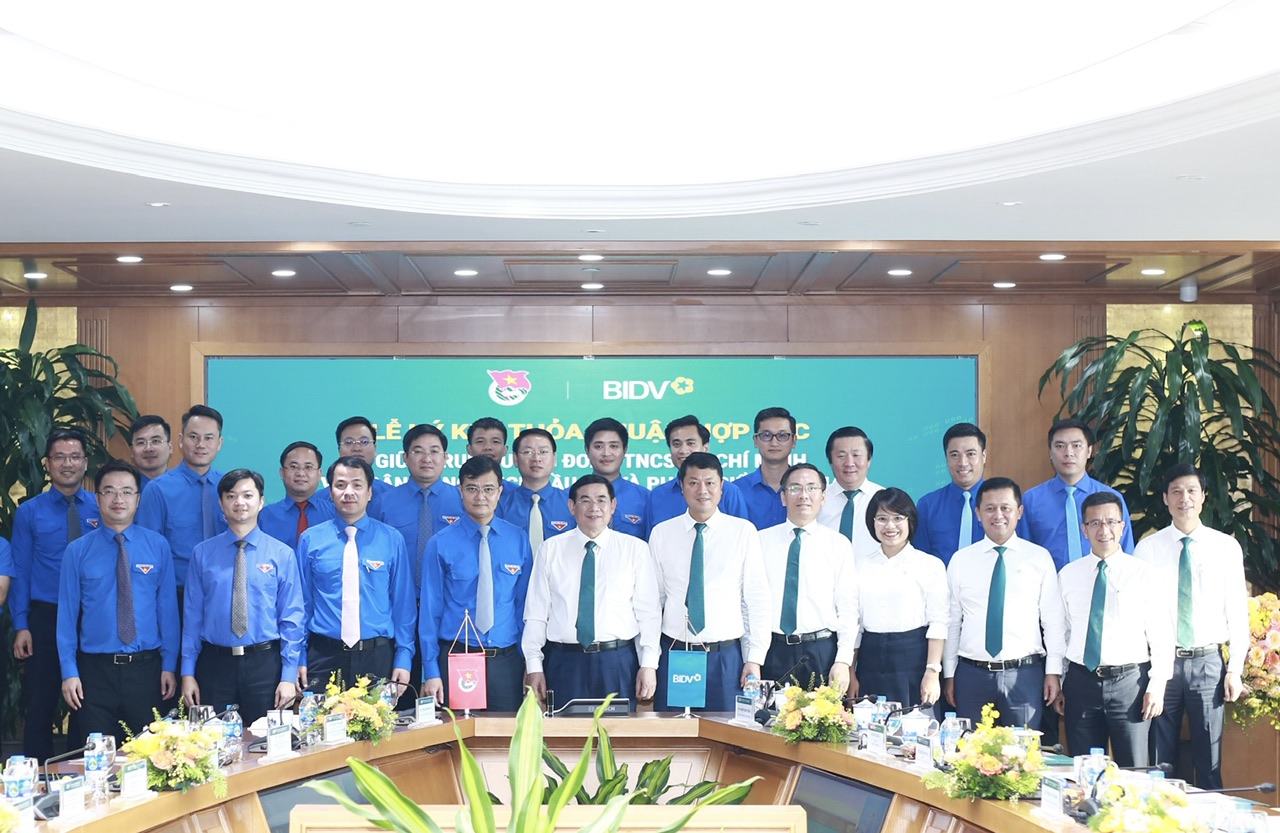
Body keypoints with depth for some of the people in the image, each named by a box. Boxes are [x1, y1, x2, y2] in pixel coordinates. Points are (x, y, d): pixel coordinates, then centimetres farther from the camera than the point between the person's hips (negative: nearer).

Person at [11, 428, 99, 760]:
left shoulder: (101, 509, 2)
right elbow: (21, 571, 0)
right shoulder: (29, 512, 1)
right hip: (45, 618, -1)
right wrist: (21, 626, -6)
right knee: (41, 705, 5)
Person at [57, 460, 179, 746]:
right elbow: (67, 612, 0)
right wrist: (69, 672, -3)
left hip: (146, 668, 0)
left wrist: (169, 666, -1)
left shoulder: (158, 546, 1)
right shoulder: (77, 551, 0)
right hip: (95, 669, 0)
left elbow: (167, 607, 1)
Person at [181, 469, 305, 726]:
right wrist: (187, 672, 2)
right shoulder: (202, 554, 4)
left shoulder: (282, 555, 1)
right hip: (214, 663, 1)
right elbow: (192, 613, 5)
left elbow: (291, 618, 0)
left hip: (265, 663, -1)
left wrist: (289, 676, -6)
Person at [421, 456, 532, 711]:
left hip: (506, 661, 2)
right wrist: (431, 672, -5)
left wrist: (530, 662, 2)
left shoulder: (519, 540, 5)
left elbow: (526, 603, 7)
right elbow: (430, 609, -1)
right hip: (455, 659, -1)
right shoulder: (441, 544, -1)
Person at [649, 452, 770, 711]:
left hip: (726, 658, -1)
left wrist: (755, 659, -3)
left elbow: (757, 598, 1)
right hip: (673, 654, 1)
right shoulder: (661, 534, 5)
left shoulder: (744, 532, 1)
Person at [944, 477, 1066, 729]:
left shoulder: (1039, 558, 3)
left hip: (1024, 674, -1)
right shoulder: (960, 560, 6)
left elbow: (1054, 619, 2)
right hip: (971, 674, 1)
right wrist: (949, 674, 7)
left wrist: (1054, 671, -1)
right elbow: (952, 621, 7)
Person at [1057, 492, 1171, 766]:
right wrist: (1058, 684, 10)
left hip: (1129, 681, -2)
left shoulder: (1144, 574, 0)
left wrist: (1156, 687, -5)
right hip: (1080, 681, 2)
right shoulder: (1067, 576, 8)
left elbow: (1161, 635, 0)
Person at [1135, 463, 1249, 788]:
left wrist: (1235, 669, 0)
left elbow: (1237, 610, 3)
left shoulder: (1226, 547, 3)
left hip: (1208, 661, 0)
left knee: (1209, 759, 5)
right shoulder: (1148, 548, 1)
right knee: (1161, 758, 6)